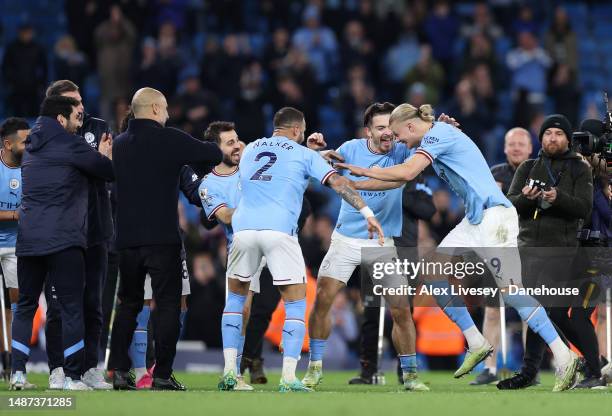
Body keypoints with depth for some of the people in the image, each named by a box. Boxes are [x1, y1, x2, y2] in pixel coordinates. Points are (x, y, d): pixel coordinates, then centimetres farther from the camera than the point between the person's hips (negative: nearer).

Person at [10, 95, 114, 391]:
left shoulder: (32, 147, 15)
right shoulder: (69, 145, -6)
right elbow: (110, 173, -1)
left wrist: (98, 156, 22)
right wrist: (105, 156, 20)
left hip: (28, 241, 6)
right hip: (64, 240, -6)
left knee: (25, 306, 12)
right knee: (71, 308, -2)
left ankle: (18, 372, 6)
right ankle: (72, 376, -4)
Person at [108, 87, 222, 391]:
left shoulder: (119, 144, 9)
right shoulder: (170, 140, -8)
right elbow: (214, 156, -5)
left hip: (127, 238, 5)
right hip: (162, 238, -5)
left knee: (128, 303, 15)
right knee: (167, 304, 0)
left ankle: (119, 371, 8)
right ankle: (162, 374, -5)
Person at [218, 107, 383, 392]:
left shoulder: (250, 150, 23)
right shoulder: (304, 155, 11)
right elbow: (337, 183, 0)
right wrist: (367, 212, -2)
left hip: (244, 228, 4)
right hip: (279, 231, -4)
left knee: (236, 297, 21)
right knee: (296, 303, 5)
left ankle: (229, 370, 10)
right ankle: (288, 378, -6)